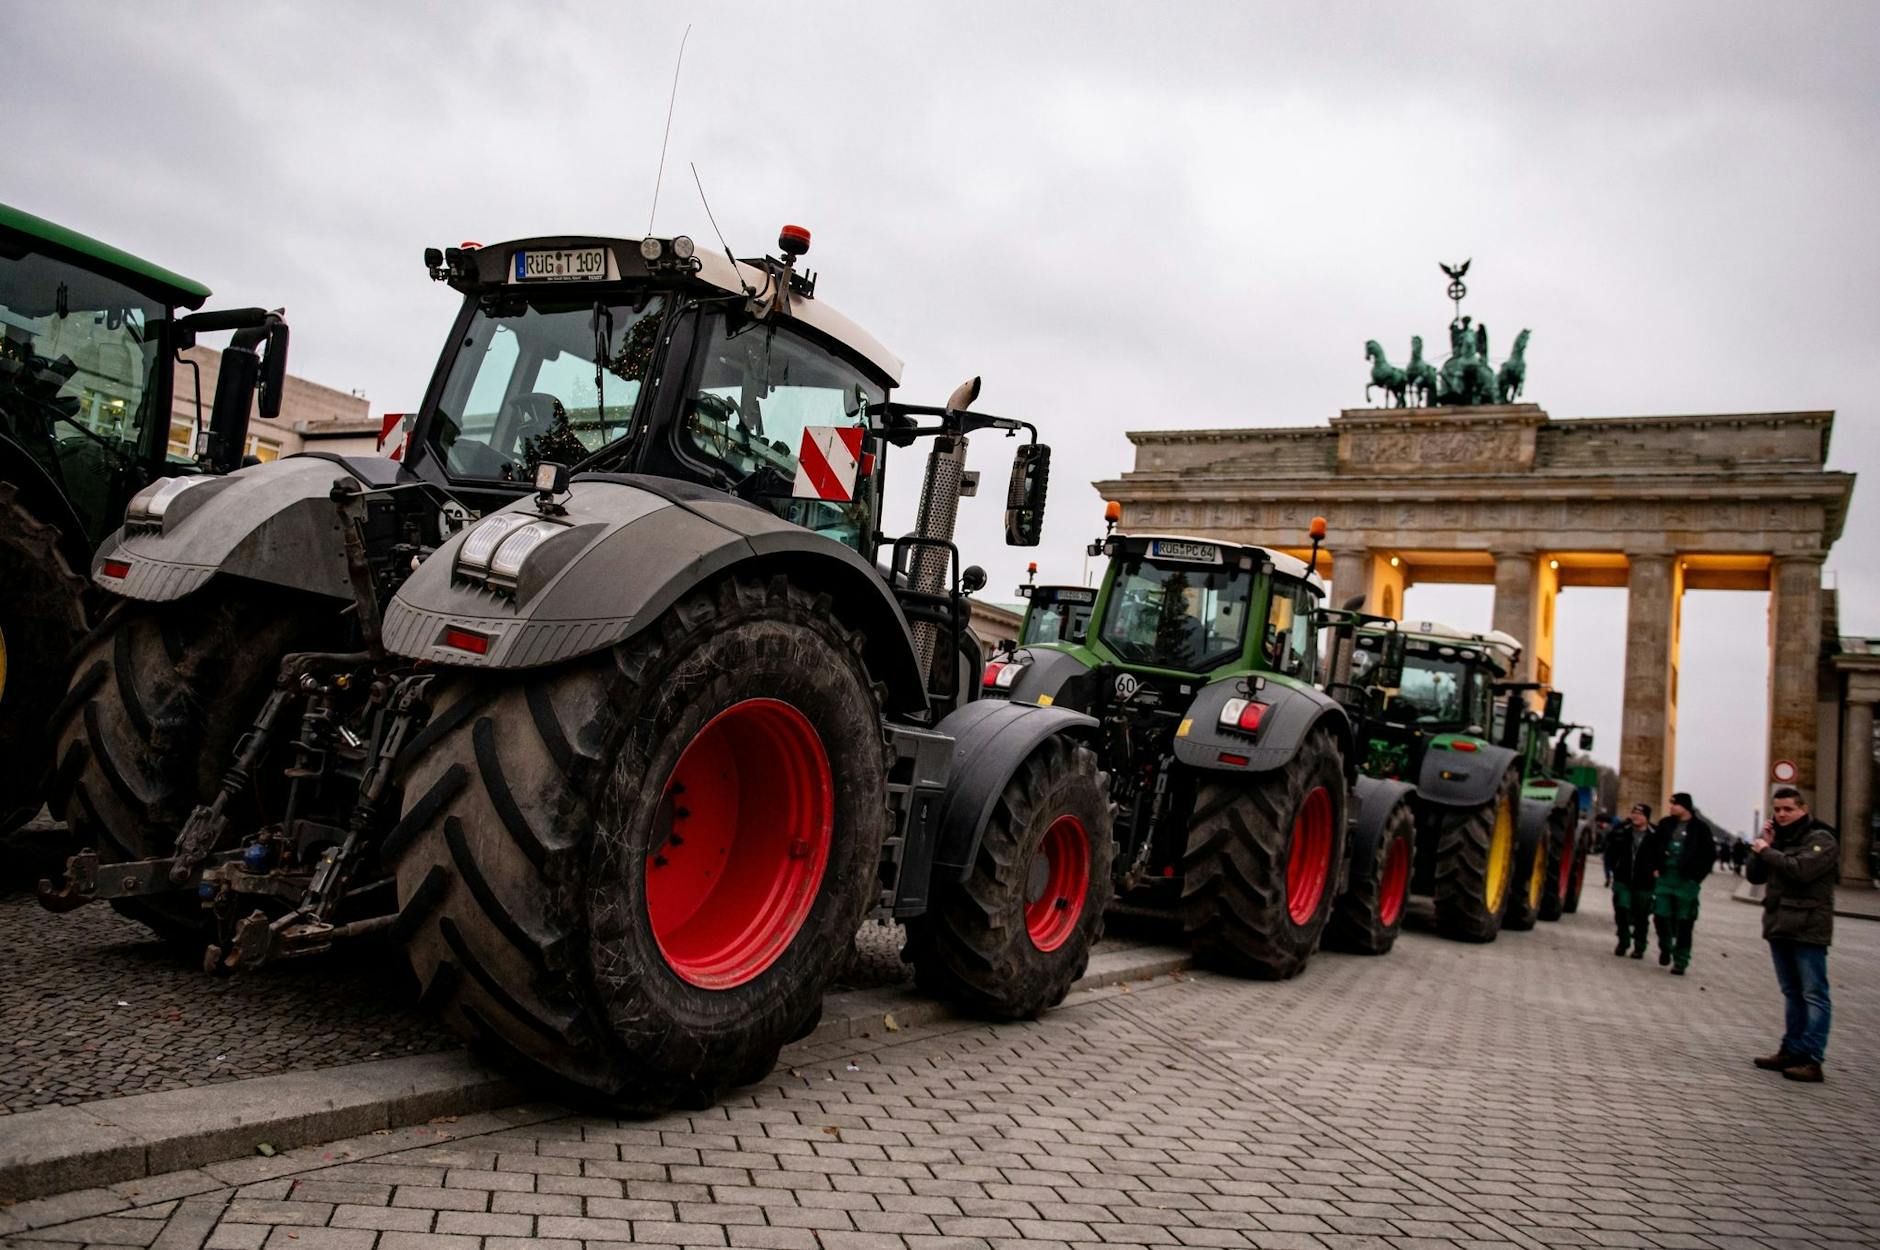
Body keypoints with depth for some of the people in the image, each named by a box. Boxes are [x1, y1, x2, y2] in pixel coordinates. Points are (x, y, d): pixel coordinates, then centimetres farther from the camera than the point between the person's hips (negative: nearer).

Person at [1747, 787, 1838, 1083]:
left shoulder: (1820, 839, -7)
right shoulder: (1779, 839, 16)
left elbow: (1802, 870, -24)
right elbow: (1755, 877, 12)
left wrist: (1766, 851, -11)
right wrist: (1764, 844, 1)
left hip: (1808, 928, -8)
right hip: (1780, 926, 8)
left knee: (1814, 994, -6)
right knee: (1792, 993, 13)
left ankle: (1812, 1059, -7)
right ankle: (1792, 1050, 19)